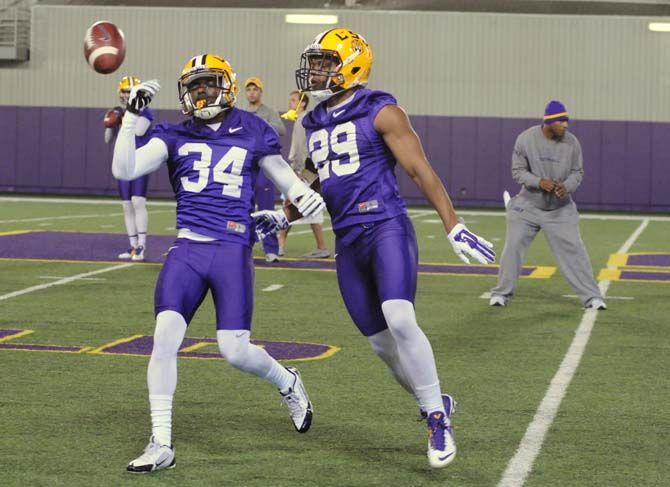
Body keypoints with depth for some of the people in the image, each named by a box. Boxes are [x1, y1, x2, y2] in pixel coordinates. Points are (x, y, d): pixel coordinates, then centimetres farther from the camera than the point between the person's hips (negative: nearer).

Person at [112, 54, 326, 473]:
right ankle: (161, 444, -2)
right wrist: (132, 116, -9)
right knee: (165, 337, -12)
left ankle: (288, 383, 31)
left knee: (235, 351, -5)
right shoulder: (176, 136, 9)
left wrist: (307, 195, -13)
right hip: (187, 251, 2)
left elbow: (287, 179, 10)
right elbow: (124, 170, -2)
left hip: (233, 253, -2)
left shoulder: (252, 133, 6)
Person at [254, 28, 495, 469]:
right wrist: (283, 218, 14)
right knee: (381, 343, 7)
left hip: (386, 229, -7)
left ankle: (438, 421, -13)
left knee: (399, 321, -24)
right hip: (348, 242, 7)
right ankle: (436, 404, 27)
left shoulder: (381, 113, -5)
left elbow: (422, 172, -7)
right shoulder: (315, 124, 16)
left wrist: (454, 228, -13)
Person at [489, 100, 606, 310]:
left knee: (573, 249, -5)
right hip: (528, 204, 0)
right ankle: (501, 293, 15)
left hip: (560, 208, 1)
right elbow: (518, 171, -7)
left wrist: (566, 187, -21)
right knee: (513, 246, 0)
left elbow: (577, 172, 1)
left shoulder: (572, 142, -9)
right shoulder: (525, 139, -13)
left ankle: (591, 296, 2)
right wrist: (539, 182, -25)